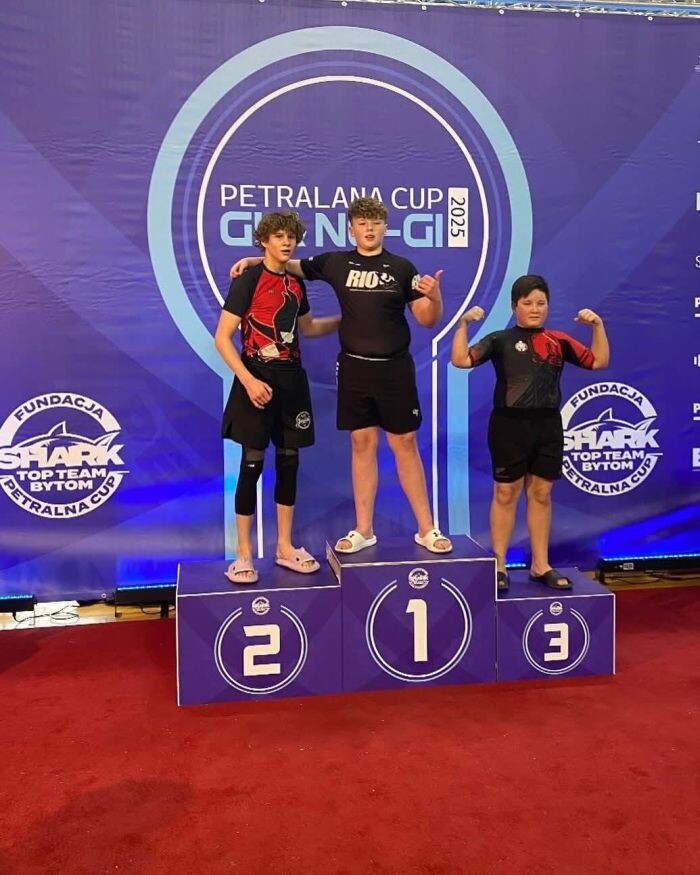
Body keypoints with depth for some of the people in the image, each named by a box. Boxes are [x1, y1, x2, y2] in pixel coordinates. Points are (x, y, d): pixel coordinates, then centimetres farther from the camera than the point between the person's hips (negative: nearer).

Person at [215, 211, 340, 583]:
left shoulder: (295, 283, 12)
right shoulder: (247, 280, -7)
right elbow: (222, 338, -12)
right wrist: (248, 380, -22)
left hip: (291, 379, 6)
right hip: (258, 379, -6)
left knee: (289, 462, 9)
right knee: (252, 463, -4)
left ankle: (285, 547, 20)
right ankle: (243, 553, 7)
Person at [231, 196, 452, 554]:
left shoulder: (401, 267, -1)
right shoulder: (336, 262, 3)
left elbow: (427, 320, -1)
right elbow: (292, 265, 15)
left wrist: (434, 297, -21)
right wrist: (253, 260, 1)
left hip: (394, 367, -1)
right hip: (354, 367, 2)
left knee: (405, 444, 3)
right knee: (362, 444, 7)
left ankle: (426, 529, 13)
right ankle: (363, 530, 17)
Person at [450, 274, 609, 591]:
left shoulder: (558, 341, 8)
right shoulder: (500, 340, -1)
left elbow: (598, 361, 11)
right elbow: (461, 360, -11)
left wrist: (597, 325, 2)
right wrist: (463, 323, -19)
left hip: (548, 425, 3)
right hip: (509, 425, -3)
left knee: (541, 494, 10)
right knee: (506, 494, 4)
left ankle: (540, 565, 21)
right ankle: (499, 564, 15)